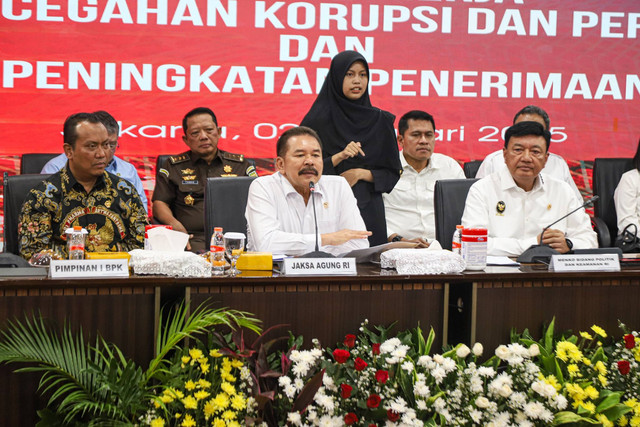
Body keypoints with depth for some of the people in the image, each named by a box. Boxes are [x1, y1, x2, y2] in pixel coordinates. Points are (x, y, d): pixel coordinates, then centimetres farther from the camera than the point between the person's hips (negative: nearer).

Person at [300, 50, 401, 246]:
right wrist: (338, 157, -17)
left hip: (369, 209, 2)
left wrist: (362, 173, -7)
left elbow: (393, 173, 8)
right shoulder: (318, 120, -1)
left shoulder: (380, 120, 7)